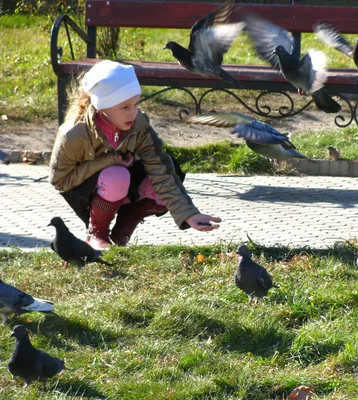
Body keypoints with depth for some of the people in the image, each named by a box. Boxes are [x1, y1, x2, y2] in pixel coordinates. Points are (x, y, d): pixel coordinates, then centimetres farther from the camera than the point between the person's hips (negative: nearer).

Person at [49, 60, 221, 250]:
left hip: (122, 192, 4)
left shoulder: (139, 125, -22)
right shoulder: (74, 135, -30)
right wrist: (108, 161, -30)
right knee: (116, 178, -36)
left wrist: (189, 214, -37)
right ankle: (97, 234, -10)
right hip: (85, 194, -4)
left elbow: (161, 174, -25)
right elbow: (59, 179, -20)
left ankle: (121, 232, 1)